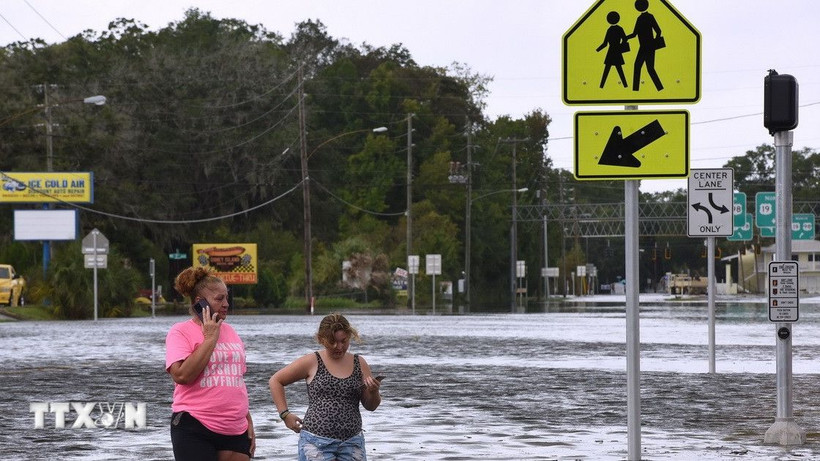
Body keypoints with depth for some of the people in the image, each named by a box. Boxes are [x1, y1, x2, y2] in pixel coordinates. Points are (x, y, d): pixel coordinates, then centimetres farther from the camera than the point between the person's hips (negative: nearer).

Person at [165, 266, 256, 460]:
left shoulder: (229, 331, 14)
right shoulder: (181, 332, -3)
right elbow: (182, 375, -19)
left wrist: (248, 422, 21)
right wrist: (210, 339, -12)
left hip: (235, 430, 6)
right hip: (195, 430, -6)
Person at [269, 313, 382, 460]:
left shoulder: (359, 364, 8)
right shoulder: (312, 362, -1)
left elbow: (370, 406, 13)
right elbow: (276, 381, 7)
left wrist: (373, 392, -10)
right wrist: (285, 414, 0)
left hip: (352, 442, 4)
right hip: (317, 442, -3)